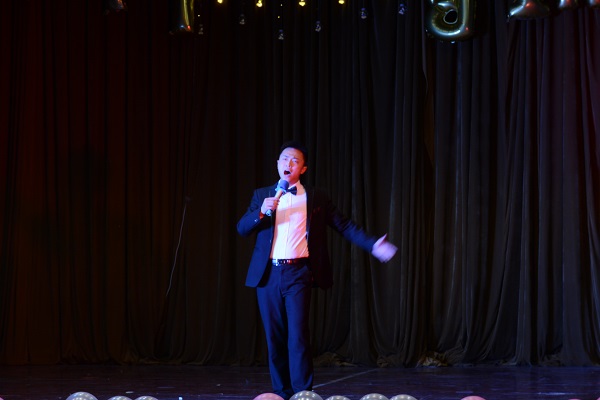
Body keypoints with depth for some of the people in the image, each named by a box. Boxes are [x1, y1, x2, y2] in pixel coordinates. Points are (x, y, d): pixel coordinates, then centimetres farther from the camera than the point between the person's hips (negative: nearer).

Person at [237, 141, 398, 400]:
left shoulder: (315, 198, 8)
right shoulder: (262, 196, 13)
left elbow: (344, 226, 6)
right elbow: (242, 228, 6)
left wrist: (373, 245, -5)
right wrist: (261, 212, -12)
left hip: (298, 273, -2)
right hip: (268, 273, 2)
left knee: (298, 335, -11)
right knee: (274, 337, 5)